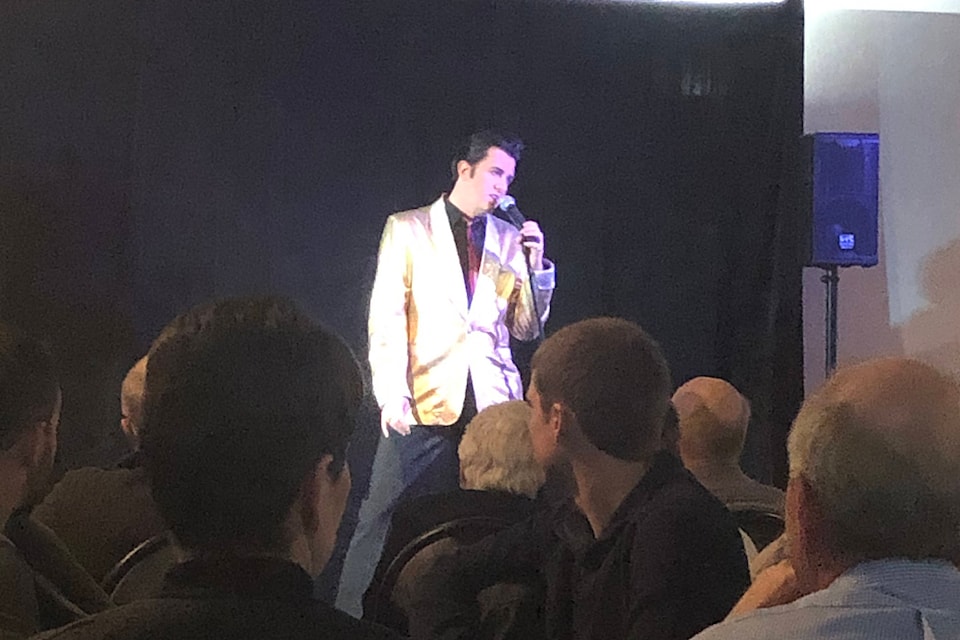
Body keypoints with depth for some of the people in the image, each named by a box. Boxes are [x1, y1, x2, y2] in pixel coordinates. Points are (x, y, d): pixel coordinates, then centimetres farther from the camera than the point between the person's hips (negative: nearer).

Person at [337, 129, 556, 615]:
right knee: (381, 522, -4)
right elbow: (386, 317, -1)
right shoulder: (407, 229, 6)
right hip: (425, 403, -3)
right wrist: (391, 393, -12)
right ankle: (351, 617, 5)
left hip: (493, 404, 3)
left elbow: (526, 328, 14)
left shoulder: (508, 240, 15)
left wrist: (535, 265, 0)